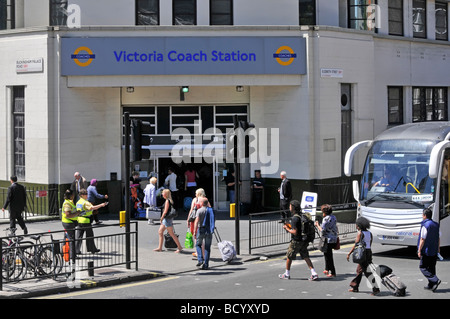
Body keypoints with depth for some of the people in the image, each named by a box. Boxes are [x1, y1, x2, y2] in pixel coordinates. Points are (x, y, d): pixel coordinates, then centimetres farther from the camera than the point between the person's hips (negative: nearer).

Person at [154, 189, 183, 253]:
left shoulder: (167, 201, -16)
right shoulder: (169, 200, 12)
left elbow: (165, 211, -19)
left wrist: (161, 218, -10)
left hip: (167, 219, -10)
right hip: (165, 219, 10)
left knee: (171, 233, -5)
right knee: (160, 232, 11)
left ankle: (179, 247, -1)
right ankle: (160, 248, 14)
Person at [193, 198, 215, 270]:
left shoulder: (199, 210, -7)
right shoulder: (211, 210, 7)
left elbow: (196, 221, -14)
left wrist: (194, 232, -13)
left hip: (201, 229, -3)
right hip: (209, 231, 3)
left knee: (198, 244, 14)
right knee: (207, 247, 6)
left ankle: (200, 259, -4)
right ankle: (206, 264, 3)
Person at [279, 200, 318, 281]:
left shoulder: (295, 218, -21)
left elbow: (295, 232, -23)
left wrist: (287, 228, -8)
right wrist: (290, 226, 16)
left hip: (296, 241, -8)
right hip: (304, 241, 8)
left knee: (289, 257, 10)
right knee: (306, 257, 8)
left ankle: (287, 274, 23)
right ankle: (314, 274, -1)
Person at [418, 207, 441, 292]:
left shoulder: (425, 225, -15)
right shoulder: (436, 225, 9)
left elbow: (422, 239, -17)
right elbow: (439, 238, 14)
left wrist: (419, 250, -12)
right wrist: (438, 248, 22)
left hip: (427, 251, -8)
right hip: (434, 251, 8)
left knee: (423, 267, 0)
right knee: (431, 268, 14)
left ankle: (435, 280, -15)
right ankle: (431, 285, 16)